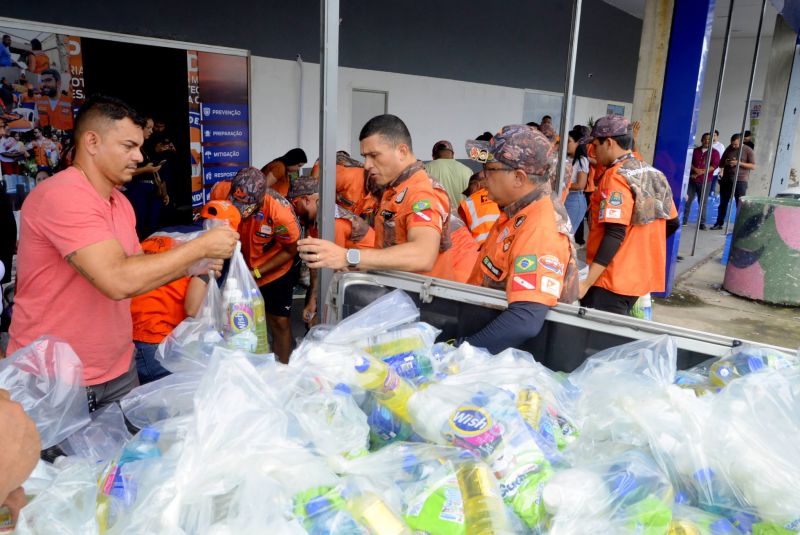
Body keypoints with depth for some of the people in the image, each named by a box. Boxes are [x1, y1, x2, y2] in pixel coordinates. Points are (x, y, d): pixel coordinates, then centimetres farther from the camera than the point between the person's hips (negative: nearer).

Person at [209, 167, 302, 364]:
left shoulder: (280, 212, -36)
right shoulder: (219, 192, -28)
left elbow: (290, 251, -17)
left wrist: (255, 273, -19)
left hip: (274, 268, -3)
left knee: (279, 321, 3)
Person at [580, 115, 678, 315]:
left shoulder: (616, 177, -16)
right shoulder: (654, 174, 10)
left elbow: (614, 234, -24)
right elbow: (672, 223, 17)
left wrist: (586, 283, -27)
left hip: (614, 280, -9)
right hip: (642, 275, 9)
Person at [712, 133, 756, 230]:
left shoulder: (748, 151, -2)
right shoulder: (728, 149, 10)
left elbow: (753, 166, -7)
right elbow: (721, 163, 17)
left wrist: (739, 163, -18)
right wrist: (726, 163, -7)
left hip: (740, 181, -4)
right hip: (726, 179, 4)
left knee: (740, 204, -3)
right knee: (723, 202, 7)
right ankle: (719, 223, 14)